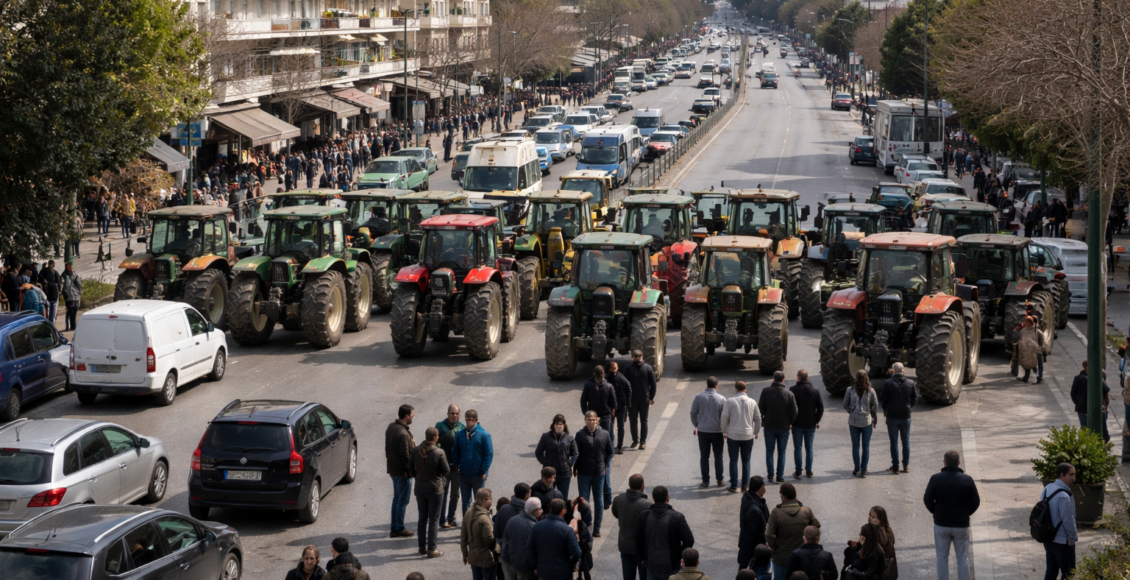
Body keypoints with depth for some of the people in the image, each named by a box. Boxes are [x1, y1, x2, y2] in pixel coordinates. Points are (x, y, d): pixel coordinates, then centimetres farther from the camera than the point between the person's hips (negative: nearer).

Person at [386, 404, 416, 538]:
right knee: (403, 501, 2)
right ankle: (399, 529, 9)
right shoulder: (403, 434, -26)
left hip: (393, 469, 9)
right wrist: (409, 470, -13)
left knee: (397, 499, 18)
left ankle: (394, 528, 23)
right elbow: (405, 455, -23)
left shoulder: (391, 427, 4)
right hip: (403, 471, -9)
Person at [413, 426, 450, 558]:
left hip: (420, 488, 5)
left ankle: (422, 547, 22)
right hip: (435, 488, -5)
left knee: (422, 518, 16)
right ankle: (431, 549, 3)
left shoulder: (416, 451, -5)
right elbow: (446, 470, -11)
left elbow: (412, 469, 2)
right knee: (434, 519, 3)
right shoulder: (439, 452, -18)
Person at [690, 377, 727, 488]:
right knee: (718, 457, 12)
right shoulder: (721, 399, -8)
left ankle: (705, 481, 10)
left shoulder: (698, 397, -5)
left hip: (702, 431, 1)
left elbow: (693, 413, -2)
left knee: (704, 457, 8)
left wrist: (696, 426, 13)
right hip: (717, 431, -1)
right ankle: (720, 480, 15)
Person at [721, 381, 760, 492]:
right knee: (746, 461, 10)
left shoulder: (730, 401, -7)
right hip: (748, 436, 2)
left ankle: (734, 486, 5)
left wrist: (724, 431, 5)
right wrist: (756, 432, 19)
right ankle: (745, 486, 9)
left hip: (733, 436, -2)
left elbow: (724, 417, -8)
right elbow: (758, 418, 5)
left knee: (733, 461, 6)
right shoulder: (752, 402, 1)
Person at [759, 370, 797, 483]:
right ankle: (780, 477, 7)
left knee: (769, 452, 11)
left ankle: (770, 475, 10)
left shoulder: (766, 391, -10)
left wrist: (762, 420, 10)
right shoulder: (789, 394, -8)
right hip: (784, 427, 0)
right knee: (781, 452, 10)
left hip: (769, 425, 0)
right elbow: (794, 411, -6)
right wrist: (790, 422, 11)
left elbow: (761, 408, -7)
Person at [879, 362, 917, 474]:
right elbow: (915, 398, 4)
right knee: (906, 441, 13)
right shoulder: (910, 383, -2)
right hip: (906, 416, 2)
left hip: (892, 416, -2)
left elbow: (882, 399, -9)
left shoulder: (888, 383, -12)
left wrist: (885, 410, 9)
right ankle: (906, 465, 15)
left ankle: (895, 466, 6)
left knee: (894, 442, 4)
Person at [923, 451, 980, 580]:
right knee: (962, 558, 11)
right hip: (961, 525, 0)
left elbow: (927, 500, -5)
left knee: (942, 557, 12)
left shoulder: (935, 479, -10)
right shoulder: (967, 480, -8)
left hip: (941, 525, 0)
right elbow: (975, 502, -3)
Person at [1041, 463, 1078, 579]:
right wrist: (1074, 537, -6)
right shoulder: (1064, 497, -26)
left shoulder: (1047, 489, 2)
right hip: (1063, 541, -8)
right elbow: (1068, 521, -21)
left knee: (1051, 570, 16)